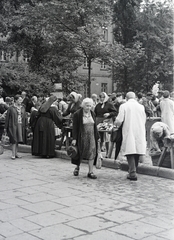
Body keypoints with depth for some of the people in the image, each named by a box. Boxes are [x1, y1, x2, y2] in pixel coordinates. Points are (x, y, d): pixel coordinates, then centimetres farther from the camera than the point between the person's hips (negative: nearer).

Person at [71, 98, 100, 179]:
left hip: (91, 137, 4)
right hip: (81, 137, -4)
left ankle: (90, 172, 5)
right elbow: (75, 127, -9)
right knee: (80, 153, 7)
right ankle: (77, 167, 33)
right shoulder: (77, 114, -7)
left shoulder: (92, 113, 8)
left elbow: (94, 126, 13)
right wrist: (74, 139, -14)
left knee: (92, 153, 0)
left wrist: (97, 136, 11)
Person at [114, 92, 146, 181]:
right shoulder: (141, 106, 5)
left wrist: (116, 124, 13)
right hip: (140, 132, 4)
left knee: (130, 152, -2)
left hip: (129, 132, -3)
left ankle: (132, 173, -8)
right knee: (137, 151, 12)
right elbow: (144, 120, 10)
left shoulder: (124, 106, -5)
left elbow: (119, 121, -9)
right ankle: (133, 171, 21)